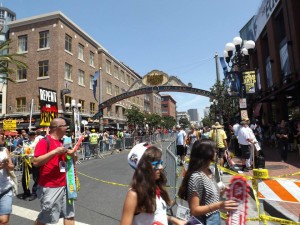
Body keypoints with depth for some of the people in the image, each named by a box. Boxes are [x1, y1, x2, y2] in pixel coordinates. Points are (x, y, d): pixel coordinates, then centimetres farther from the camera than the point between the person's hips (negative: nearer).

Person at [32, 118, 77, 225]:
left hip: (65, 185, 7)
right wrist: (55, 151, -26)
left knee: (69, 214, 13)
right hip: (50, 187, -7)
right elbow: (36, 162, -21)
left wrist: (71, 154, -3)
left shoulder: (63, 142, 10)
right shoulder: (44, 142, -12)